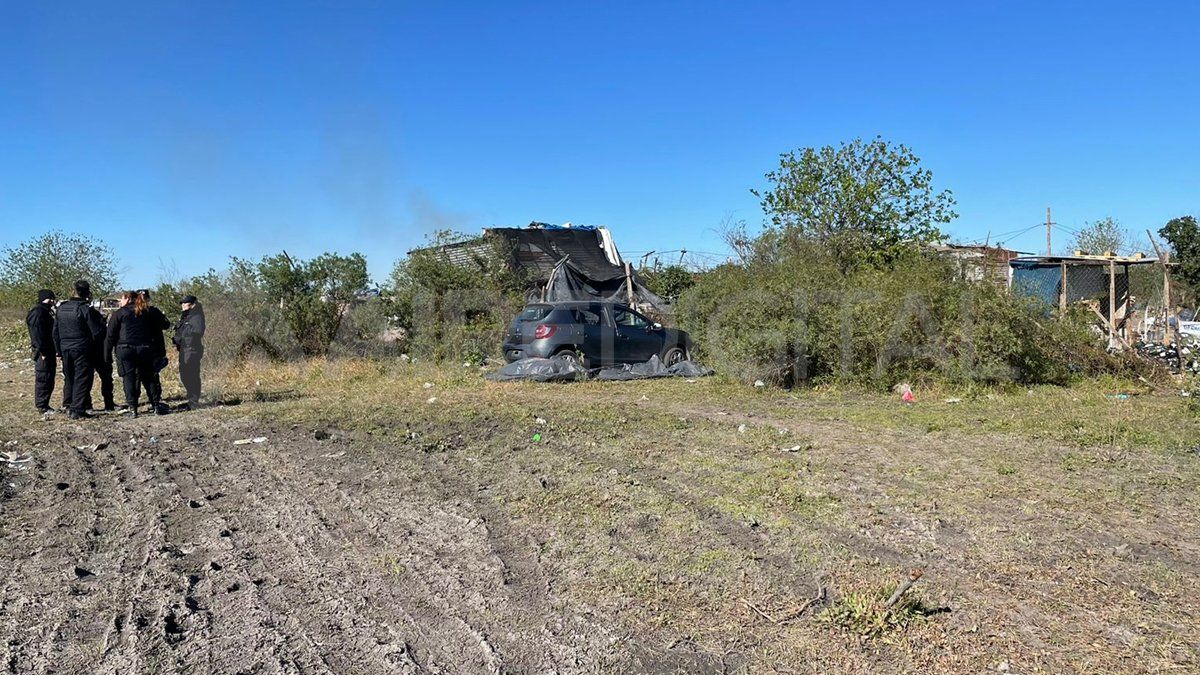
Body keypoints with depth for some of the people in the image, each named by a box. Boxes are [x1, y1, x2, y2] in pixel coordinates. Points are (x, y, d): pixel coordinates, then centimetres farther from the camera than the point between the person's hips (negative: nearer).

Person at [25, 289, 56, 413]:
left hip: (49, 351, 10)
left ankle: (44, 405, 20)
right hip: (43, 352, -10)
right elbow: (37, 334, -19)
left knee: (49, 379, 13)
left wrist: (55, 351, 17)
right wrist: (42, 351, -21)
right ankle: (42, 406, -1)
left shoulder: (46, 313, 18)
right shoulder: (38, 313, -13)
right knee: (43, 379, -6)